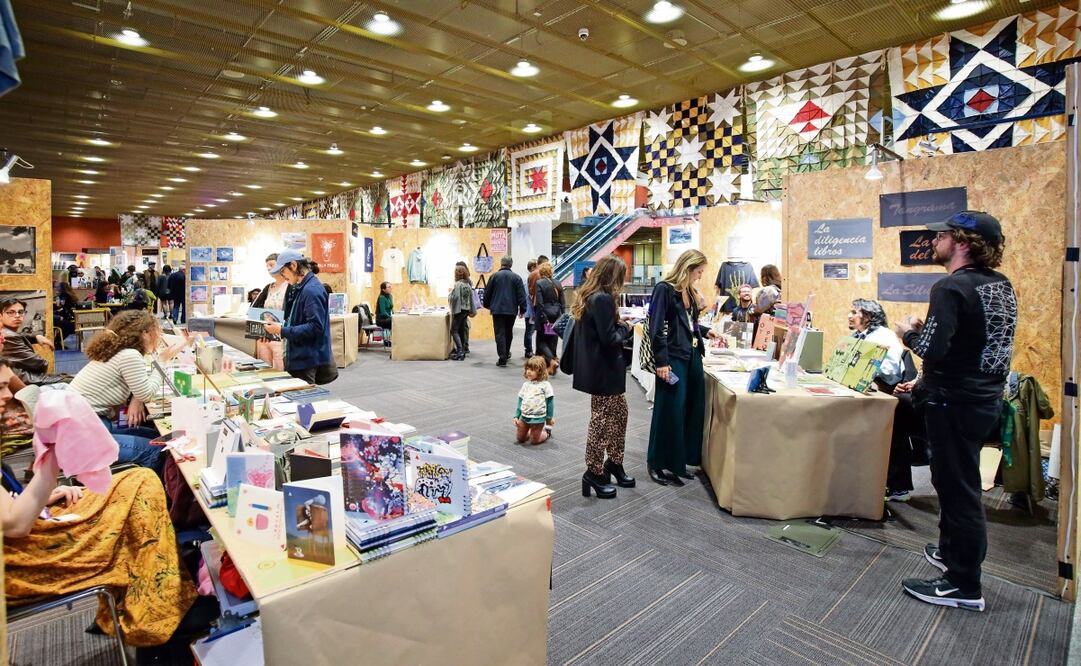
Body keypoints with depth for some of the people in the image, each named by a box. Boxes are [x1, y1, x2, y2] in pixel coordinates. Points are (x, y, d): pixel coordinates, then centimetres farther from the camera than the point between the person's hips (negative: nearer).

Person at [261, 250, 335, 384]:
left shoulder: (312, 290, -18)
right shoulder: (301, 288, 13)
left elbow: (315, 327, -24)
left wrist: (283, 331, -20)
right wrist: (279, 327, 7)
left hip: (306, 360, -10)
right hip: (298, 357, 10)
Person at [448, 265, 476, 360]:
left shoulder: (457, 284, -13)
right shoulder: (468, 285, 12)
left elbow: (455, 297, -23)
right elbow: (471, 298, 16)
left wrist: (450, 292, -5)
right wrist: (472, 310, 21)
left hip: (458, 310, -8)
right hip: (466, 310, 8)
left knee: (454, 330, -5)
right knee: (461, 330, 13)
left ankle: (460, 351, -14)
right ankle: (462, 351, 16)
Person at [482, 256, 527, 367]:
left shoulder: (494, 276, 0)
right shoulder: (516, 277, 1)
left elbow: (487, 293, 6)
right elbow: (521, 295, -2)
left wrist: (487, 305, 20)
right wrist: (522, 309, 5)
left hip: (497, 309, -2)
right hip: (511, 310, 2)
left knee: (500, 333, -2)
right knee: (509, 332, 18)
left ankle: (502, 358, -11)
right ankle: (506, 354, 33)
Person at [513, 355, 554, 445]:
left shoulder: (545, 385, -9)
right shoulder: (525, 384, 5)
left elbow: (549, 402, -5)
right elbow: (520, 400, 10)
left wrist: (550, 417, -3)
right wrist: (516, 416, 7)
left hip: (538, 418, -5)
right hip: (524, 416, 5)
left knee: (534, 441, 4)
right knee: (520, 439, 11)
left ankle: (547, 432, 31)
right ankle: (530, 431, 38)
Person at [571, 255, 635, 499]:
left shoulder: (588, 296, 11)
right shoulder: (603, 299, -20)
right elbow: (609, 339, -23)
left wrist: (620, 326, 10)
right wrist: (625, 328, -5)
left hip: (597, 367, 10)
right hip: (604, 369, -10)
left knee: (620, 413, 19)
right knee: (601, 420, 2)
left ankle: (614, 462, 31)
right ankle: (594, 473, 15)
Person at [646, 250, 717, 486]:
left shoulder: (690, 292, 15)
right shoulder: (664, 289, -10)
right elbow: (656, 328, -15)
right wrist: (661, 362, -18)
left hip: (693, 356, 9)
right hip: (673, 358, -9)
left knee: (692, 410, 11)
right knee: (669, 413, -3)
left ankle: (678, 462, 23)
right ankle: (657, 464, 12)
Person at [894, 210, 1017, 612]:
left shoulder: (951, 288, -20)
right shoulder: (1001, 286, 9)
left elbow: (932, 349, -28)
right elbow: (977, 337, 16)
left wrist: (909, 334, -8)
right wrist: (929, 330, 11)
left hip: (956, 403, -9)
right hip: (985, 399, 9)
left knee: (958, 488, 1)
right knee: (957, 482, 22)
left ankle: (964, 586, 14)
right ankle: (953, 552, 38)